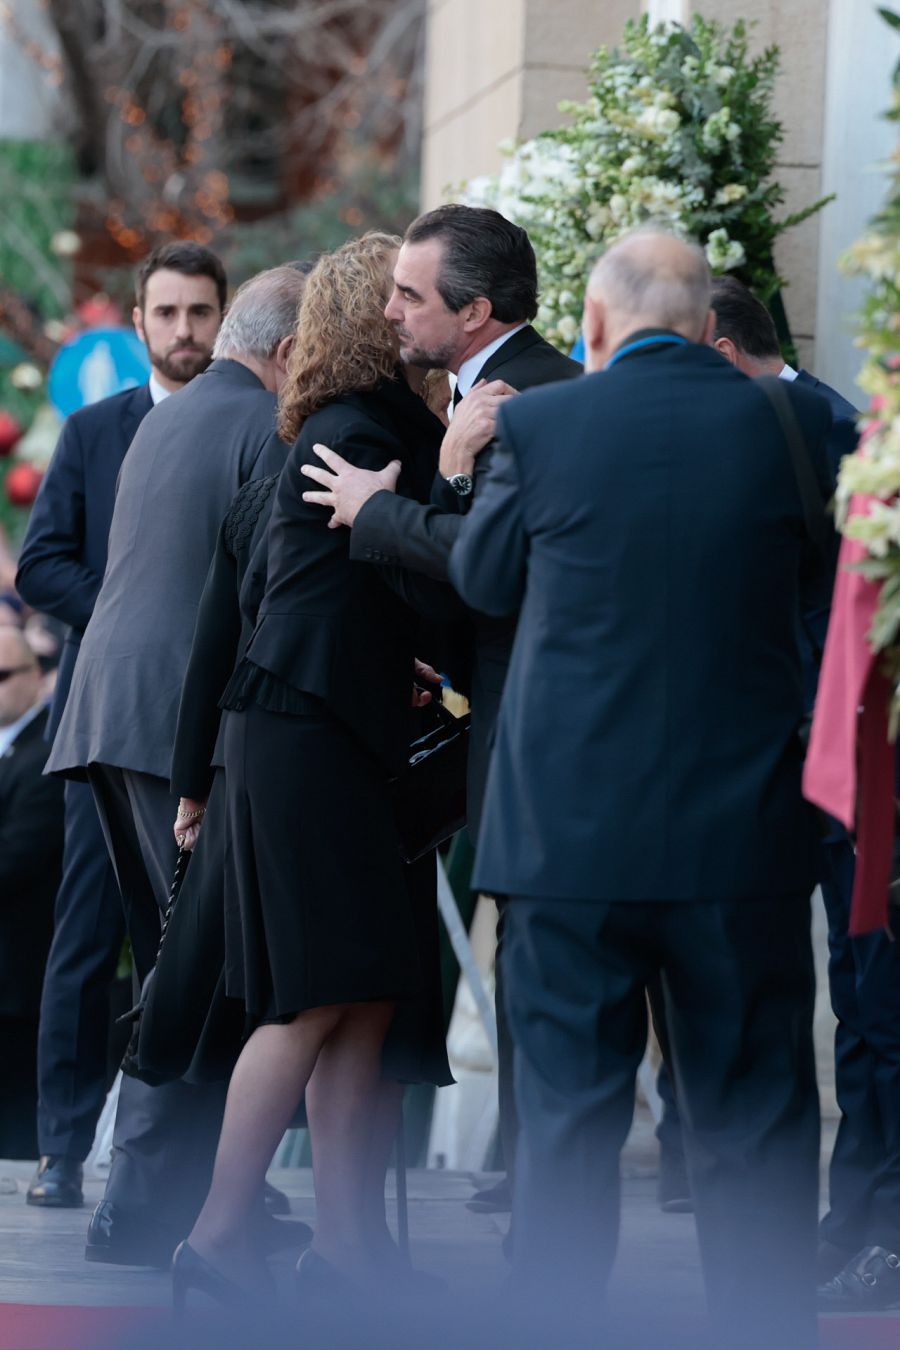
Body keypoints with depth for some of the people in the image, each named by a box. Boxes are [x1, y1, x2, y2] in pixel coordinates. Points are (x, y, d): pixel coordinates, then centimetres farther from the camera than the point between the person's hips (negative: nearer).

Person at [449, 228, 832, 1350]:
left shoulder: (540, 426, -7)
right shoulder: (793, 423, -3)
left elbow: (481, 579, 9)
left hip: (571, 830, -1)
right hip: (745, 831, 1)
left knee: (568, 1119, 8)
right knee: (754, 1130, 9)